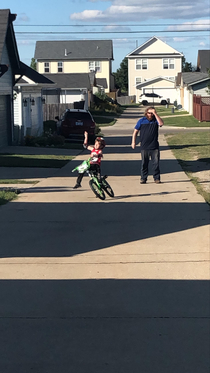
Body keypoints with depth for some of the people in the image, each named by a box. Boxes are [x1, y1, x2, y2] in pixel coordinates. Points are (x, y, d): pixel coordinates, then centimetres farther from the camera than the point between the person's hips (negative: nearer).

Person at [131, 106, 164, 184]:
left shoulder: (156, 120, 5)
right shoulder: (141, 121, 5)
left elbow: (161, 123, -18)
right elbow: (135, 131, 8)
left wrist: (155, 114, -17)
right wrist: (133, 142, 1)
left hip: (154, 147, 0)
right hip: (144, 147, 0)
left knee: (156, 163, 0)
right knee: (144, 163, 5)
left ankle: (157, 178, 9)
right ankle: (143, 178, 13)